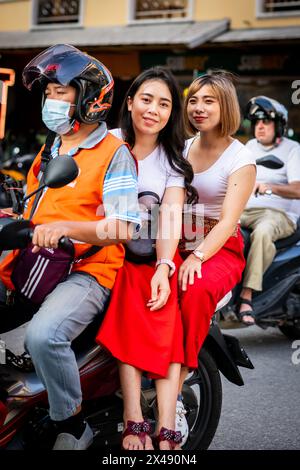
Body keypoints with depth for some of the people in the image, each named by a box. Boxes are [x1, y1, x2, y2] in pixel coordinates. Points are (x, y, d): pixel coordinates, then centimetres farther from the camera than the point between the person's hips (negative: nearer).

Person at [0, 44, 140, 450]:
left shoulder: (114, 153, -1)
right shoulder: (49, 153, 24)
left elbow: (122, 229, -12)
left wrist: (65, 227, -27)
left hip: (88, 269, -8)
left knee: (43, 334, -34)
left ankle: (73, 427, -13)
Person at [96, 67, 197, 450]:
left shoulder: (174, 159, 9)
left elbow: (171, 217, -5)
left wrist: (163, 268, -22)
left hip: (155, 256, 1)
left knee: (166, 309, -27)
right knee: (132, 302, -30)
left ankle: (166, 431, -32)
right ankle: (134, 423, -32)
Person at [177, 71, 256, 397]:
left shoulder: (241, 159, -3)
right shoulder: (181, 148, 14)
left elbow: (228, 221, -14)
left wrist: (198, 256, -31)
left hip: (220, 249, -5)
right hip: (177, 244, 5)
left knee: (196, 289, -37)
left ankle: (179, 376, -25)